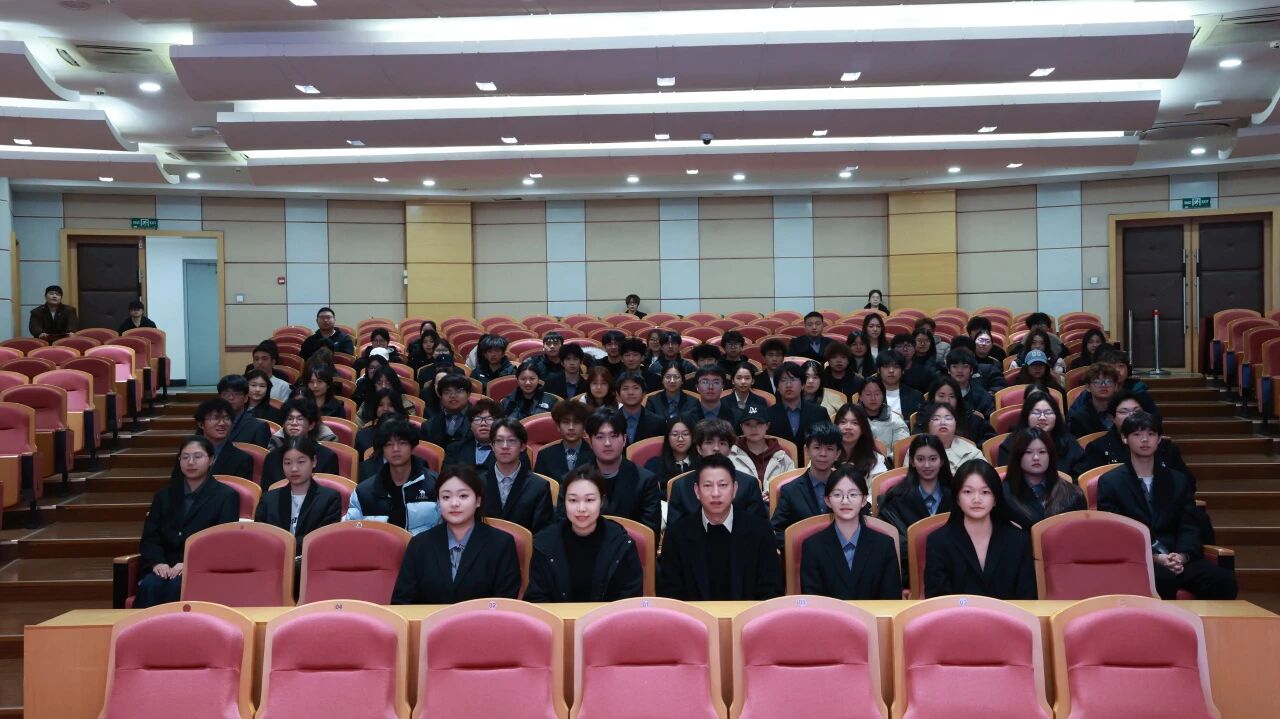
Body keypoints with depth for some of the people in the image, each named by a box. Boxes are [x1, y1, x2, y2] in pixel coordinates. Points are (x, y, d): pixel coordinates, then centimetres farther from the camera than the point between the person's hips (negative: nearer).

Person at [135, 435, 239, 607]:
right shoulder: (164, 496, 21)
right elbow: (149, 537, 12)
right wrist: (157, 562, -10)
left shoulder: (226, 496, 8)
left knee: (176, 586, -35)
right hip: (166, 568, 3)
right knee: (149, 586, -31)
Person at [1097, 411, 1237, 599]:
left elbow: (1189, 528, 10)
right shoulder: (1109, 482, 8)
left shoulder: (1179, 481, 20)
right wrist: (1154, 558, -14)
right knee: (1165, 579, -37)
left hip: (1178, 558, 4)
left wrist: (1181, 556, -12)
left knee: (1224, 580, -25)